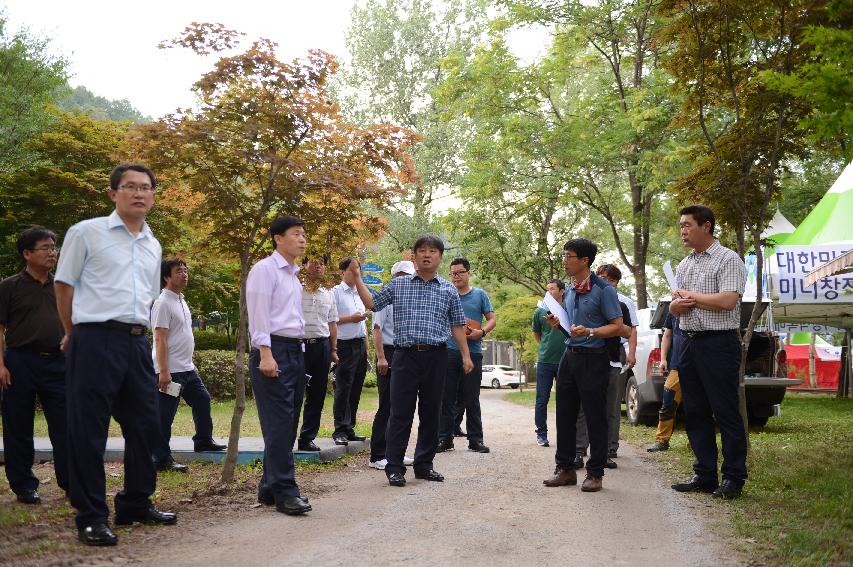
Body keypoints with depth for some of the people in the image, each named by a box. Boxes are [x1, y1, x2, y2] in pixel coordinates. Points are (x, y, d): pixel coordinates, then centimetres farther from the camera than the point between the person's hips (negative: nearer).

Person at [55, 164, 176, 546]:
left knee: (145, 425, 11)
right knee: (88, 431, -1)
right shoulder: (86, 233, -3)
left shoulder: (153, 246, 14)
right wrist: (76, 333, 10)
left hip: (138, 342, 6)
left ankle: (136, 504, 27)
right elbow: (64, 285, 2)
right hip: (95, 341, -6)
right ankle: (91, 517, 8)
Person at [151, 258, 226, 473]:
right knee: (164, 417, -5)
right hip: (171, 371, -10)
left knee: (202, 400, 19)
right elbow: (160, 340, -19)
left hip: (187, 369, 10)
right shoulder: (163, 303, -14)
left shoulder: (181, 301, 15)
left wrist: (191, 363, 22)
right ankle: (161, 459, -1)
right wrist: (164, 371, -23)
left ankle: (204, 441, 35)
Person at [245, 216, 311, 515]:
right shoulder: (265, 269, -5)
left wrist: (298, 354, 16)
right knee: (278, 423, -10)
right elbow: (258, 314, -13)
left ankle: (270, 488, 16)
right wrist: (266, 354, -21)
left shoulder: (294, 275, 21)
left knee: (288, 424, 9)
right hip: (273, 351, -9)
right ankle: (284, 492, -8)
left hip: (295, 350, 9)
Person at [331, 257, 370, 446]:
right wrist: (350, 318, -12)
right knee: (343, 389, -6)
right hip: (345, 345, -7)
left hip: (360, 345, 7)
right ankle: (340, 431, -3)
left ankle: (349, 429, 14)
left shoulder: (360, 294, 19)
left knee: (355, 390, 8)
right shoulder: (336, 292, -3)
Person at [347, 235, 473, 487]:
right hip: (406, 354, -1)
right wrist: (357, 277, 3)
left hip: (436, 356, 2)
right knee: (400, 412, -3)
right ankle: (394, 467, 2)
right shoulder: (398, 284, 9)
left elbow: (457, 325, 12)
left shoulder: (448, 290, 10)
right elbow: (372, 303, 10)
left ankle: (424, 464, 18)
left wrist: (466, 355, 6)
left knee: (431, 412, 7)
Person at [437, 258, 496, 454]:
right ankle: (444, 438, 8)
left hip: (473, 352, -1)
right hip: (449, 351, 1)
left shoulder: (480, 295, 8)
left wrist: (482, 332, -12)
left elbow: (492, 319, 7)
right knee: (446, 398, 1)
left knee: (472, 399, 4)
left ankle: (476, 439, 11)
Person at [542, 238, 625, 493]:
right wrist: (558, 324, 5)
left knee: (595, 418, -1)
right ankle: (565, 469, 19)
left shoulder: (603, 289, -10)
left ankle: (595, 474, 7)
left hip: (593, 358, -7)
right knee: (565, 415, 9)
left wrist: (589, 333, -24)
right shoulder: (569, 291, 13)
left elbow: (617, 326, -12)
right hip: (569, 356, 8)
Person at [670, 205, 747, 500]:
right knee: (695, 413, 10)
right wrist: (679, 303, -8)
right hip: (688, 342, 8)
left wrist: (689, 296, -7)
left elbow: (727, 300, -19)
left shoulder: (728, 259, -7)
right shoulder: (684, 266, 17)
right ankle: (704, 475, 18)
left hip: (719, 343, -8)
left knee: (726, 412, -3)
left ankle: (733, 478, 4)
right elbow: (674, 307, 17)